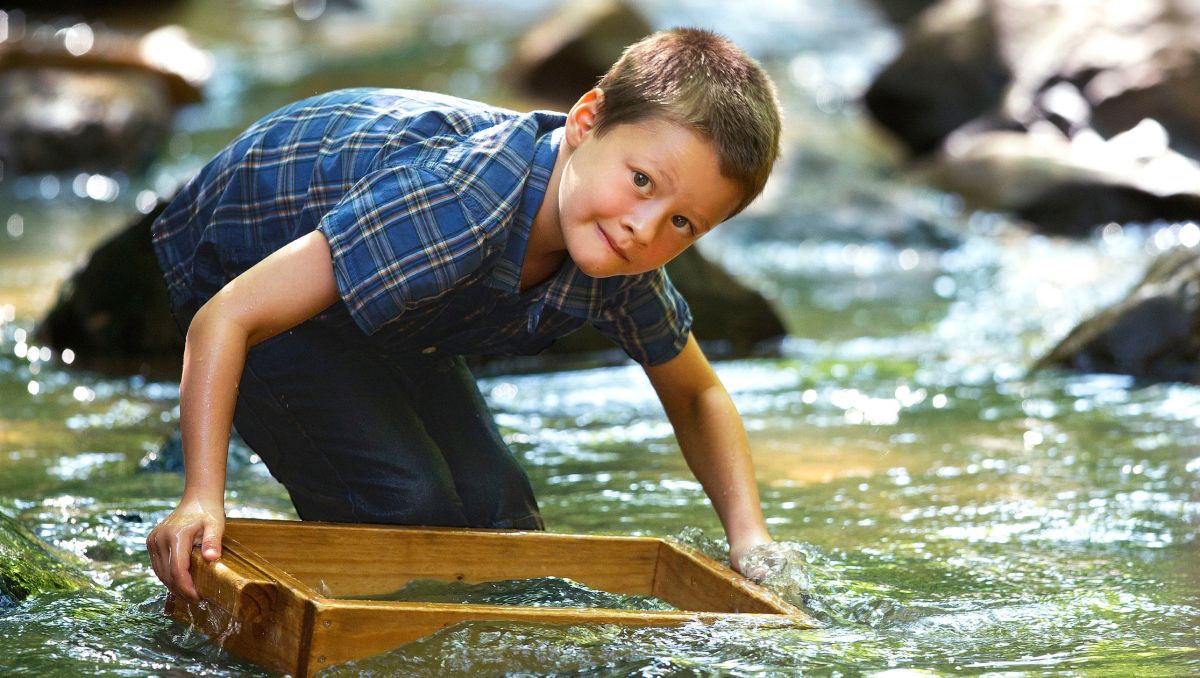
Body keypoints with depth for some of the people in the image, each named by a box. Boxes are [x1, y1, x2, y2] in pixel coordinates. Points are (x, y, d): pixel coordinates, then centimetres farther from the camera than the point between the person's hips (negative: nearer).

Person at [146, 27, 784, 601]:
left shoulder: (624, 268, -21)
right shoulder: (456, 205, -45)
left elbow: (697, 397, -1)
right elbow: (230, 316, -44)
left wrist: (749, 538, -17)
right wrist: (201, 500, -51)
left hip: (381, 320, 7)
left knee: (496, 506, -1)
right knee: (407, 504, -21)